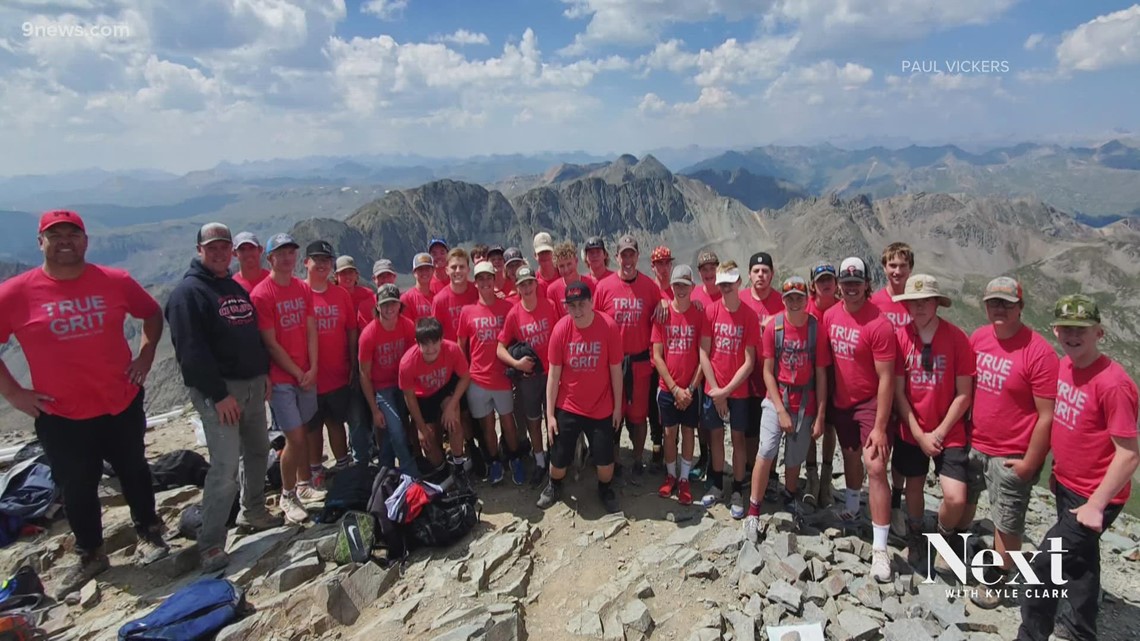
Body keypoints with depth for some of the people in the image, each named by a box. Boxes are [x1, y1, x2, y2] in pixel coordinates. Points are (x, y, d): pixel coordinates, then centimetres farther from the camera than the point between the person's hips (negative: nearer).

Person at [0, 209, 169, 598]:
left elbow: (152, 313, 12)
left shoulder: (115, 282, -5)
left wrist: (146, 355, 3)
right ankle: (90, 555, 33)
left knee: (134, 472, 17)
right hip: (60, 416, -1)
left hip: (123, 404, 1)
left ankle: (148, 534, 37)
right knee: (76, 489, 13)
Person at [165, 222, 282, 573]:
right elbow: (191, 350, -17)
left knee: (258, 451, 16)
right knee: (225, 467, -11)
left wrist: (264, 372, 12)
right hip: (218, 390, -8)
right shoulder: (188, 292, -10)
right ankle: (210, 544, 0)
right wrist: (218, 394, -20)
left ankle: (253, 512, 33)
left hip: (252, 384, 8)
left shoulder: (237, 288, 15)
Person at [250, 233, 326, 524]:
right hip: (281, 378, -5)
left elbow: (311, 330, 7)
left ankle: (304, 485, 30)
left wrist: (312, 368, -2)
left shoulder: (304, 288, 7)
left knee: (303, 432, 14)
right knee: (295, 438, -5)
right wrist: (297, 373, -9)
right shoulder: (261, 294, -11)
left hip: (306, 374, 5)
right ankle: (287, 497, 12)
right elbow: (270, 343, -12)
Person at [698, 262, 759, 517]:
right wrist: (715, 390, -8)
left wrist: (727, 390, -13)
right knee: (716, 435, 12)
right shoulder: (710, 311, -3)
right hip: (713, 389, 2)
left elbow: (749, 361, -9)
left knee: (738, 438, 6)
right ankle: (716, 485, 27)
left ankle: (737, 492, 17)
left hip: (738, 390, -2)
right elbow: (703, 353, -3)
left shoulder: (749, 315, -9)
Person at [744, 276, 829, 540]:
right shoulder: (773, 326, -7)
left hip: (805, 404, 1)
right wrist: (781, 410, -10)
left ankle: (790, 498, 39)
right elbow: (768, 371, -5)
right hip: (776, 400, -1)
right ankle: (753, 512, -3)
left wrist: (820, 416, -3)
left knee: (795, 459, 11)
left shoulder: (816, 328, -7)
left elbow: (821, 375, -2)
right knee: (766, 453, -14)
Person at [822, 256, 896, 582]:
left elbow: (886, 378, -19)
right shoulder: (830, 316, -1)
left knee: (875, 467, -10)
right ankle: (851, 506, 48)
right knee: (851, 457, 23)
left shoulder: (878, 324, -20)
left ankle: (880, 548, -3)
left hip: (870, 403, -6)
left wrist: (879, 426, -20)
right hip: (841, 401, 6)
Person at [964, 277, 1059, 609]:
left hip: (1011, 457, -5)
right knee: (962, 502, 23)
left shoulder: (1039, 352, -19)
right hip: (973, 444, 6)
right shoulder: (977, 338, -1)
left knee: (1006, 526, 8)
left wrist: (1029, 463, -13)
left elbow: (1047, 416, -17)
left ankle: (997, 581, 28)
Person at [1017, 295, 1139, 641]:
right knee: (1079, 560, 24)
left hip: (1094, 498, -8)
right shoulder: (1064, 366, -2)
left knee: (1044, 565, -6)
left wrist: (1095, 505, -19)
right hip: (1066, 486, 8)